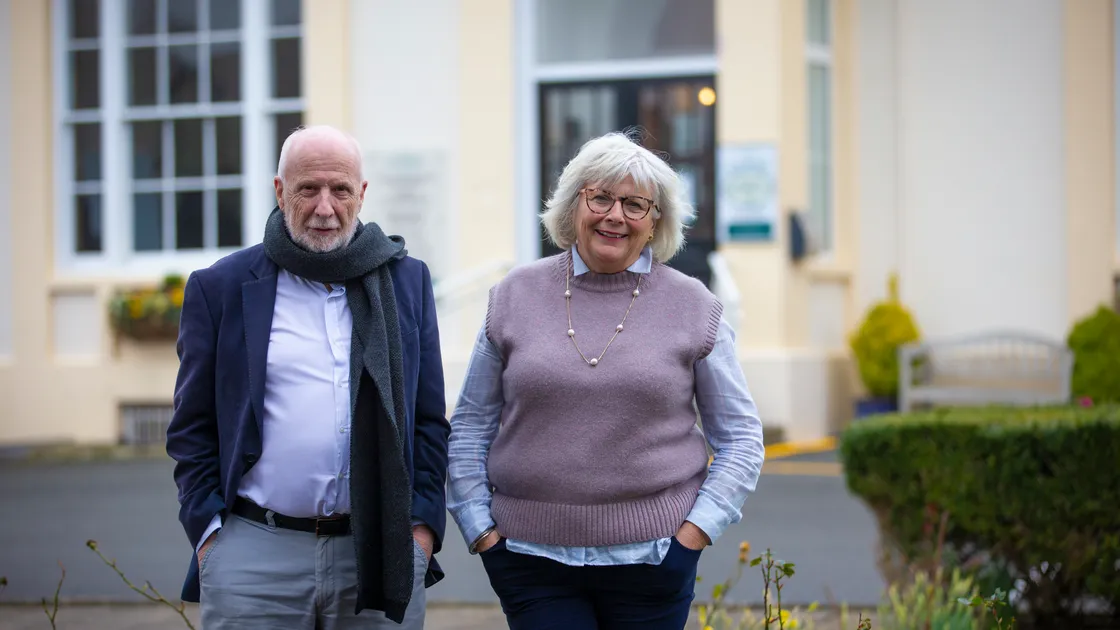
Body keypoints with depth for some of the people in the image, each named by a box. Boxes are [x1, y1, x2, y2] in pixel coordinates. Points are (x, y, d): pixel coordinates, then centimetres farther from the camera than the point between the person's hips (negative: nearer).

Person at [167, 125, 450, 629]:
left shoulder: (406, 281, 12)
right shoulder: (220, 288, 6)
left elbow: (430, 420, 13)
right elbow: (192, 429, 8)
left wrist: (423, 524, 3)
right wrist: (210, 531, -2)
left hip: (379, 554, 2)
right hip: (254, 554, -1)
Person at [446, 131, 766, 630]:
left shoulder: (693, 308, 3)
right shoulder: (515, 297, 6)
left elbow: (740, 438, 8)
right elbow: (470, 427, 12)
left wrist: (695, 530, -3)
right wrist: (480, 529, 3)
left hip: (651, 557, 0)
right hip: (533, 558, 0)